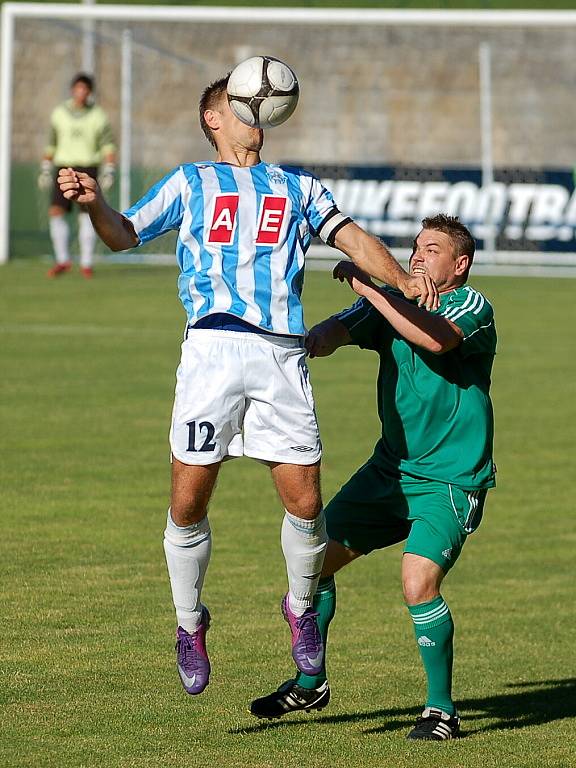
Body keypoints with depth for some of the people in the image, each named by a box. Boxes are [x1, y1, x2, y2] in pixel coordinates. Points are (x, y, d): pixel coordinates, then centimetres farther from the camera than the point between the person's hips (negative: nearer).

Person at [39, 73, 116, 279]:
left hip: (88, 169, -2)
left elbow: (109, 146, -3)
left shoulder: (98, 116, -2)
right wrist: (45, 171, 6)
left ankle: (86, 263, 2)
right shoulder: (59, 113, 4)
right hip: (64, 169, 2)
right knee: (56, 212, -12)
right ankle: (62, 260, -1)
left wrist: (109, 173, -15)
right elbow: (51, 143, 12)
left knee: (87, 215, -8)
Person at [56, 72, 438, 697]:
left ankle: (300, 608, 21)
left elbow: (352, 237, 14)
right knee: (189, 500, -7)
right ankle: (189, 622, 14)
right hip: (213, 347, -1)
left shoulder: (297, 188, 23)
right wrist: (94, 204, -13)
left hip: (282, 355, 1)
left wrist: (402, 279, -5)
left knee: (304, 502, -5)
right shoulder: (190, 183, 18)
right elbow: (125, 234, 9)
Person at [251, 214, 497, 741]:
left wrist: (368, 286, -28)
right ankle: (311, 684, 24)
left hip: (451, 483, -7)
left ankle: (442, 708, -4)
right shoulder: (392, 301, 6)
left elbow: (435, 338, -33)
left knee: (419, 583, -23)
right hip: (390, 470, 7)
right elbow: (331, 334, -7)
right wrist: (305, 342, -30)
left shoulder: (471, 306, -12)